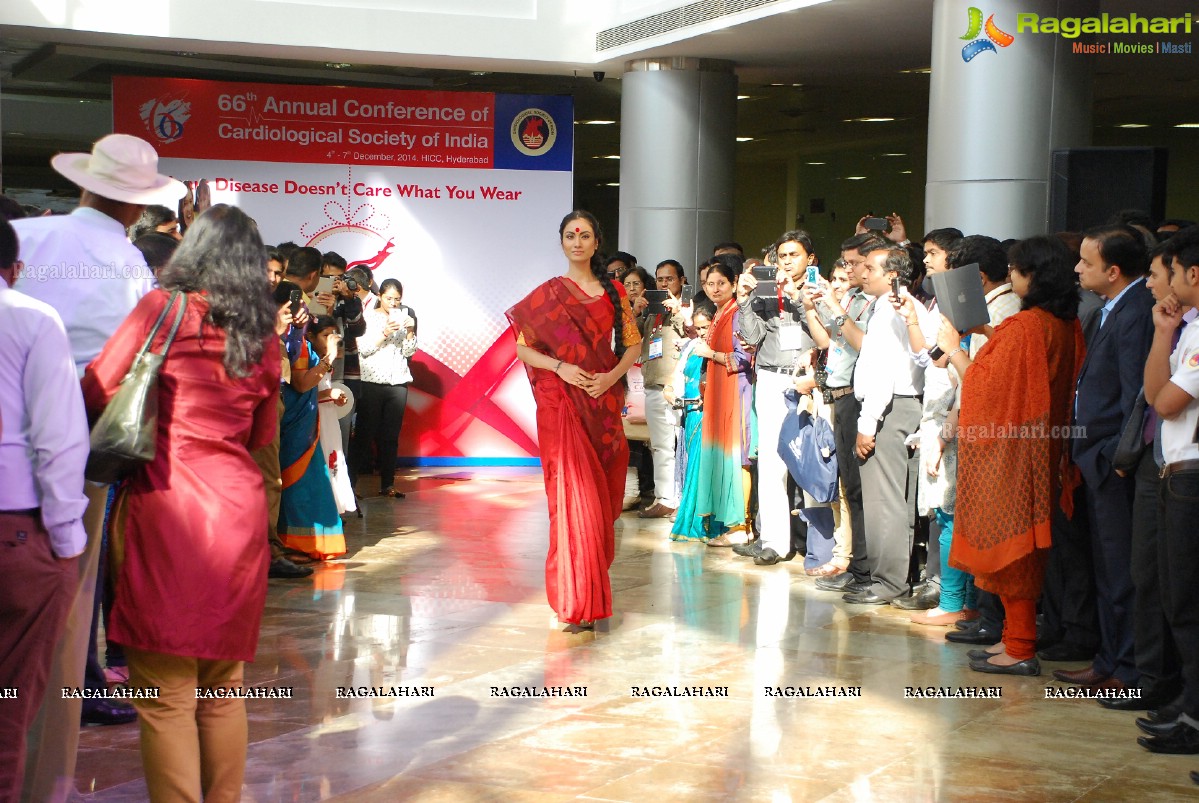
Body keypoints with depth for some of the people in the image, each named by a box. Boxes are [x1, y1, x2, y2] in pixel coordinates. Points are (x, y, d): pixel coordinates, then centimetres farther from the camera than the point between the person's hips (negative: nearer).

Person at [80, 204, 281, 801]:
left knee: (166, 690, -1)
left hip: (166, 504, -5)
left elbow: (95, 392, -2)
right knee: (224, 686, 15)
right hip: (240, 506, 5)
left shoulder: (163, 307, -2)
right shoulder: (265, 336, 11)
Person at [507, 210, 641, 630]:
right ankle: (576, 600, -6)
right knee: (575, 494, -10)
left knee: (602, 494, 5)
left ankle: (594, 579, 20)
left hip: (604, 402, 3)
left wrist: (612, 376, -8)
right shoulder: (548, 293, 3)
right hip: (562, 403, -3)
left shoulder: (614, 292, 9)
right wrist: (561, 367, -13)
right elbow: (521, 347, 2)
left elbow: (632, 344, 10)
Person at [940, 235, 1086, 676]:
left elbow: (986, 386, -16)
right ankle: (1018, 637, 22)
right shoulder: (1068, 325, 6)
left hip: (1011, 450, -9)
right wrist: (986, 341, 14)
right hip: (1043, 445, 9)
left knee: (1011, 541, -1)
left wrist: (955, 349, -3)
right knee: (1023, 545, 15)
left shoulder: (1023, 327, -20)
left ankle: (1019, 648, 4)